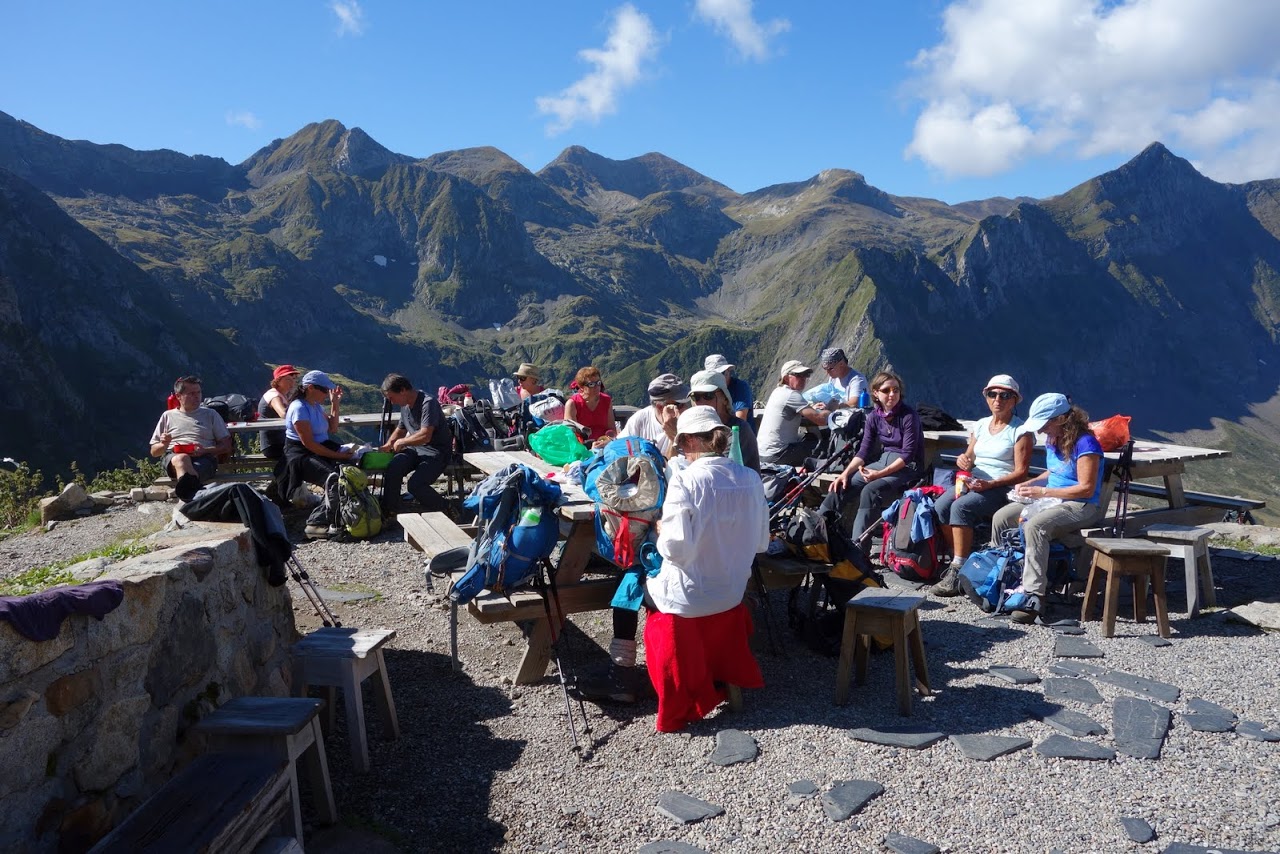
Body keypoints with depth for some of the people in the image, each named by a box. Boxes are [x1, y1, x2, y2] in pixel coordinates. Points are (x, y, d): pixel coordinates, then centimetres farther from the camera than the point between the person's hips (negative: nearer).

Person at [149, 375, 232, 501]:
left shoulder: (210, 414, 23)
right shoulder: (168, 416, 26)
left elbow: (227, 447, 14)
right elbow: (154, 452, 25)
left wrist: (205, 450, -6)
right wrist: (164, 445, -1)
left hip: (204, 458, 1)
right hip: (173, 456, 0)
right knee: (181, 458, -40)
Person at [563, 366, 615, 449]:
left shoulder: (607, 401, 13)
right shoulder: (572, 404, -1)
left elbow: (612, 429, 12)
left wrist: (606, 440, -12)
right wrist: (591, 446, -22)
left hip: (604, 445, 1)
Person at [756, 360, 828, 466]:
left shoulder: (778, 391, 12)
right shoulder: (791, 395, -16)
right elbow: (820, 419, -20)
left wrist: (813, 410, -1)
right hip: (775, 456, -10)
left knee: (811, 438, 23)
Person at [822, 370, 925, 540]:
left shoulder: (909, 416, -14)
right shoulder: (874, 417, 3)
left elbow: (907, 454, -17)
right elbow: (864, 451, 0)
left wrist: (881, 473, -25)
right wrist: (845, 473, -15)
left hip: (908, 466, -6)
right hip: (884, 460, 6)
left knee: (870, 490, -31)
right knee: (842, 486, -13)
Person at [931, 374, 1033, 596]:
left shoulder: (1021, 430, -1)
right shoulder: (981, 425, 18)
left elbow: (1021, 472, -8)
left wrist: (990, 484, -21)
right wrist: (963, 459, -6)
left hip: (1003, 487, -6)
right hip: (972, 483, 6)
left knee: (961, 507, -32)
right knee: (941, 505, -24)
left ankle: (958, 571, -28)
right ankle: (960, 559, -13)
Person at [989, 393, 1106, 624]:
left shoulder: (1085, 444, -18)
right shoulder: (1053, 440, 8)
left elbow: (1086, 488, -21)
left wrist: (1042, 491, -22)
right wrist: (1029, 484, 3)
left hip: (1082, 507, -9)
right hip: (1052, 500, 9)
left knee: (1035, 525, -35)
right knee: (1001, 517, -4)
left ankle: (1034, 595, -35)